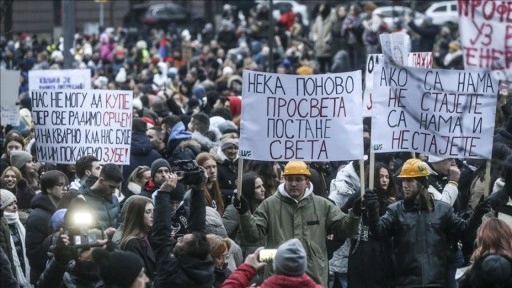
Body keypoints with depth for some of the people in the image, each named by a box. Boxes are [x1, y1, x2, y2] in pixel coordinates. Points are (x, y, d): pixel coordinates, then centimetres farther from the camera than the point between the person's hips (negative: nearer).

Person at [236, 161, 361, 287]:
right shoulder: (270, 204, 4)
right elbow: (254, 233, 1)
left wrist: (355, 214, -10)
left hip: (314, 277, 2)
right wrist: (244, 214, -16)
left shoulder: (322, 205, 9)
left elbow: (343, 228, 9)